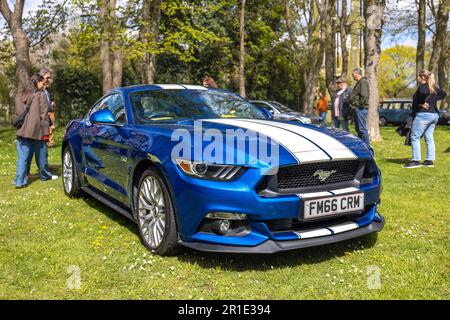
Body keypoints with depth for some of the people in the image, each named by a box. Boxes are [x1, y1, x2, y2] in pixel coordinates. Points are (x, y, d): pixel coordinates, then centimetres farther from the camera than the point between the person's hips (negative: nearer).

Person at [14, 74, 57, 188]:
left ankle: (20, 181, -3)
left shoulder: (19, 95, 12)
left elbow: (17, 113, 16)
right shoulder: (41, 95, -6)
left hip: (22, 131, 4)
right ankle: (45, 175, 29)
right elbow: (43, 114, -9)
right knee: (41, 155, 12)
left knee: (23, 157, 4)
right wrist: (46, 131, -8)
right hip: (36, 130, -4)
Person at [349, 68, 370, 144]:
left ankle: (366, 144, -5)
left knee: (362, 128, -9)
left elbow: (364, 96, -21)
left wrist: (360, 105, -18)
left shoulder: (363, 82, -12)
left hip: (361, 109, -11)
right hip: (357, 108, 11)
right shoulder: (359, 82, 20)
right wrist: (353, 104, 18)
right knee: (358, 128, 14)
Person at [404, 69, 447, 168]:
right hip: (434, 115, 9)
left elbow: (424, 92, -33)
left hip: (423, 115, -9)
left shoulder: (423, 86, -11)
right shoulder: (433, 87, 14)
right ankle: (429, 161, 12)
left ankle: (416, 161, -7)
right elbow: (444, 93, 24)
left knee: (415, 137, -5)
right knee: (429, 138, 11)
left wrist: (421, 103, -19)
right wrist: (434, 100, 14)